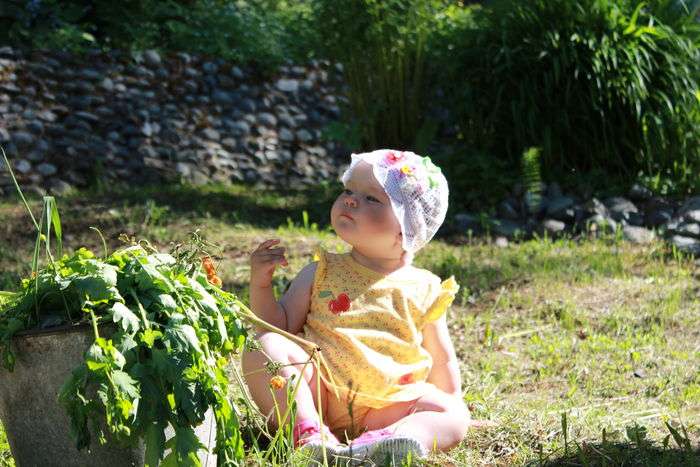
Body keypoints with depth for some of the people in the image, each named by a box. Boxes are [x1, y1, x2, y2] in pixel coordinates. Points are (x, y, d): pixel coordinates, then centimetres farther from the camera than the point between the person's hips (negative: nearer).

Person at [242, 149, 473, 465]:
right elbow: (280, 328, 9)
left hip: (385, 408, 1)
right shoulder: (321, 273, 12)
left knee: (456, 416, -22)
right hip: (313, 395, 0)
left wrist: (451, 406, 8)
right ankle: (307, 432, -37)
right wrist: (261, 285, -5)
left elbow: (442, 360, 18)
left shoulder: (424, 292, 10)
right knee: (265, 348, -23)